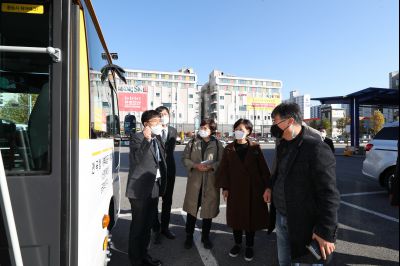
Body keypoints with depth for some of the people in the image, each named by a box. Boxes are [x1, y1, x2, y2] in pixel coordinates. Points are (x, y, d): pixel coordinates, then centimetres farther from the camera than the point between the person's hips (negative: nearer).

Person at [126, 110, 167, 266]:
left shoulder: (157, 139, 11)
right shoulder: (137, 138, -12)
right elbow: (138, 159, -27)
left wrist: (161, 185, 14)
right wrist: (147, 139, -35)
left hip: (154, 188, 7)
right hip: (140, 189, -7)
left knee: (148, 224, 18)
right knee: (138, 225, 6)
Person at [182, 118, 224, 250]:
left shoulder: (217, 144, -1)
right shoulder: (192, 142, 2)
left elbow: (222, 161, -2)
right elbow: (185, 158, 3)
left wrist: (211, 166, -18)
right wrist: (195, 165, -14)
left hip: (211, 182, 0)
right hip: (194, 181, 1)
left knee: (208, 209, 11)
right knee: (192, 209, 8)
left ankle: (205, 236, 32)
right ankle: (189, 236, 28)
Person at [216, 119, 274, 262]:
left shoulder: (255, 148, -2)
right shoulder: (229, 149, 1)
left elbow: (263, 168, -4)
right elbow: (224, 169, 1)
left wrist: (268, 187, -11)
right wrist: (224, 187, -5)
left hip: (253, 189, -1)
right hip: (235, 189, 1)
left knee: (252, 217, 10)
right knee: (236, 217, 12)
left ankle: (249, 246, 29)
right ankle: (237, 243, 33)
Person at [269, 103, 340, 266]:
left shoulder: (316, 148, -21)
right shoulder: (283, 145, 5)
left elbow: (329, 194, -22)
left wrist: (326, 232, -20)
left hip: (303, 223, -7)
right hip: (281, 216, 8)